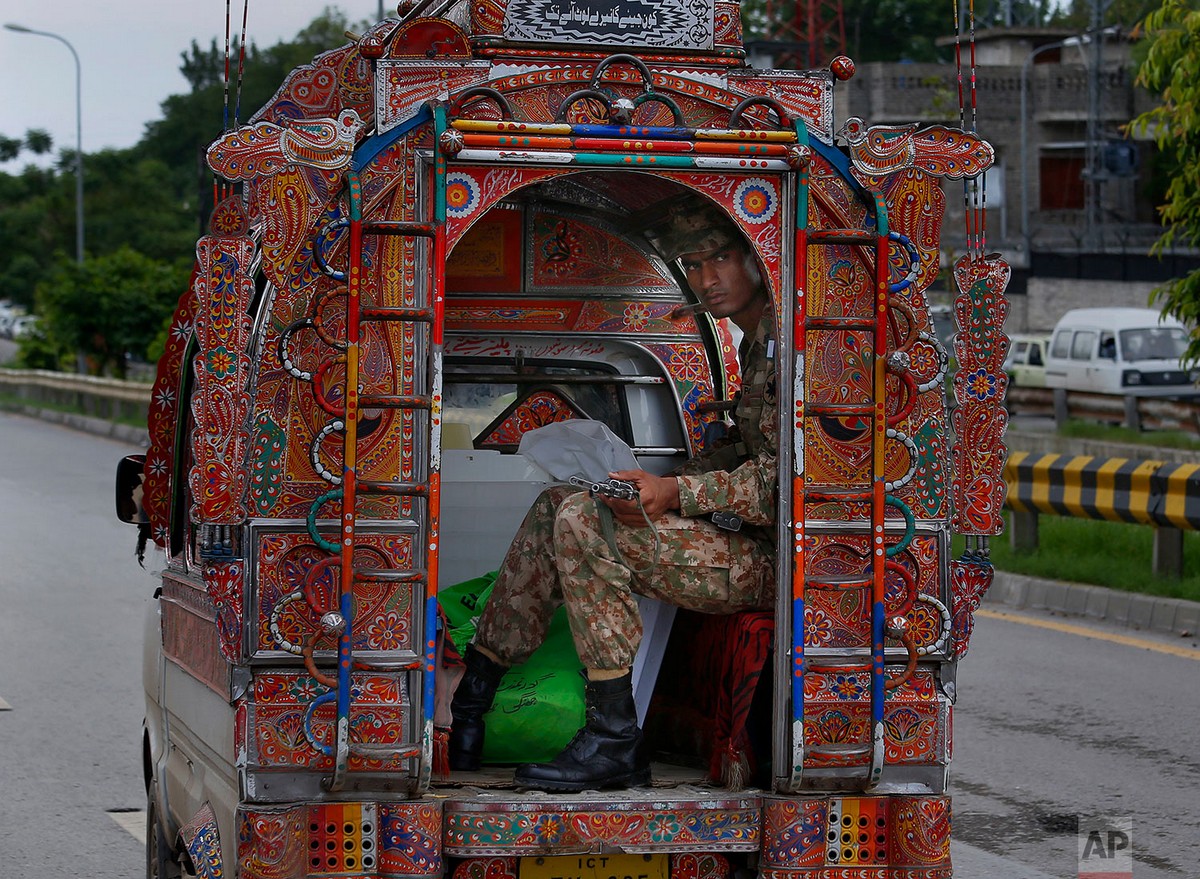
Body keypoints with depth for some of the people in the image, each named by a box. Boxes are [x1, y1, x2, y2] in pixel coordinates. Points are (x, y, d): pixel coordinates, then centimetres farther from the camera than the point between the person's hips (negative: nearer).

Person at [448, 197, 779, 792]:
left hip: (767, 560, -10)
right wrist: (661, 484, 8)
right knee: (556, 504, 9)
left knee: (583, 519, -22)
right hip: (749, 543, 10)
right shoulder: (755, 343, 16)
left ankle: (615, 742, -20)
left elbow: (781, 479, -23)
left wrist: (677, 494, -24)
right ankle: (472, 694, 9)